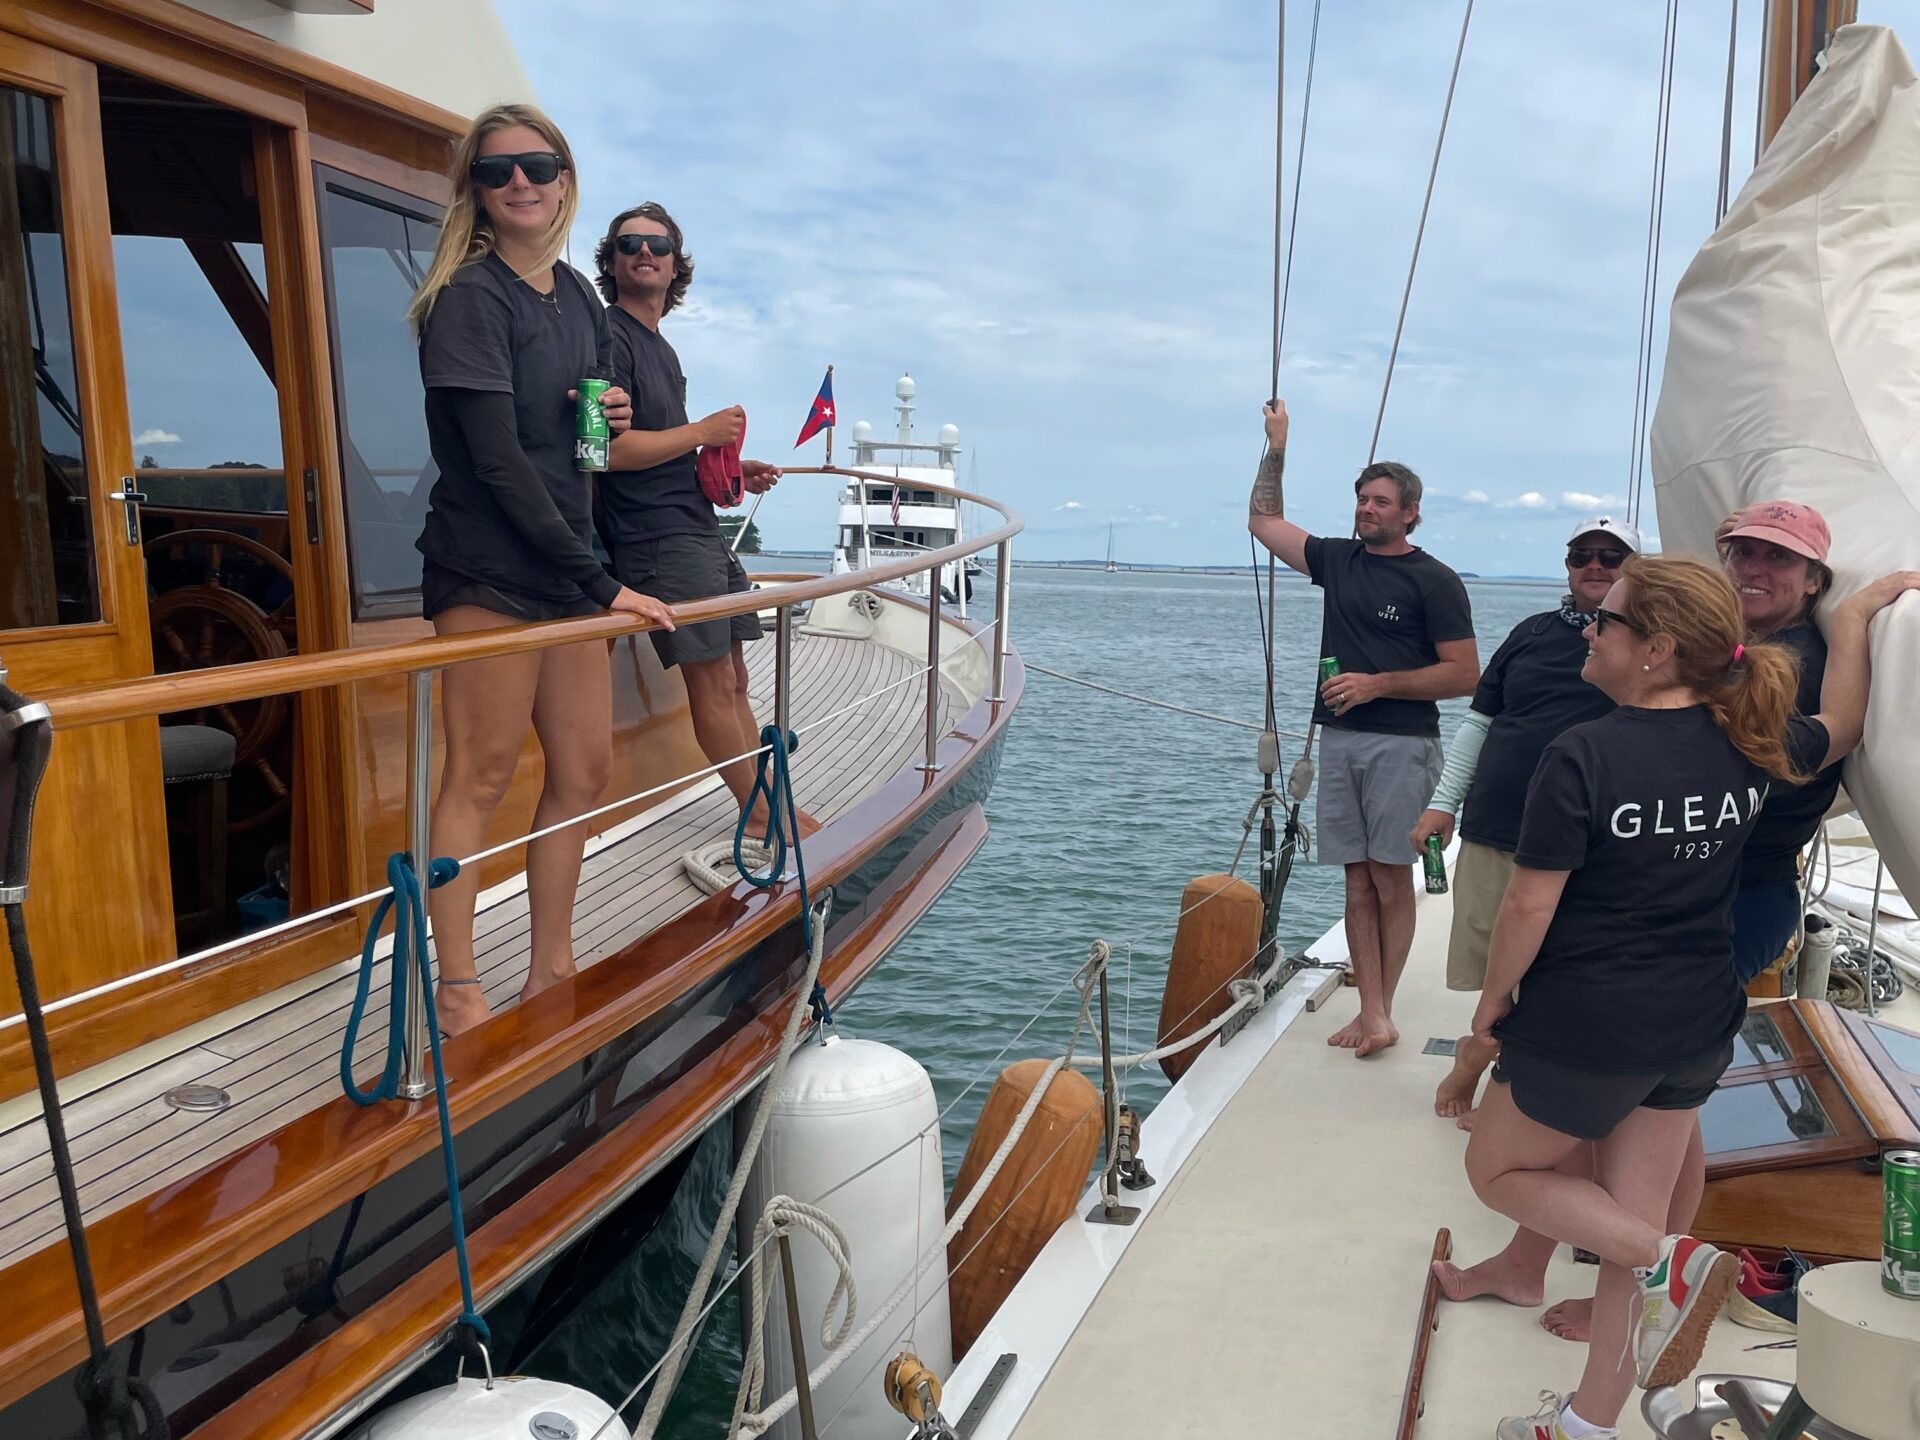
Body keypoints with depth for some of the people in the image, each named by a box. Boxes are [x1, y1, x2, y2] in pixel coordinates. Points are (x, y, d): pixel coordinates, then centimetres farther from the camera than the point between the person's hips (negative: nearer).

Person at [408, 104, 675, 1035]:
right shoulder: (470, 297, -9)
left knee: (584, 772, 10)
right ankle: (456, 991, 7)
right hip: (486, 569, -8)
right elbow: (497, 458, -16)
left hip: (567, 567, 8)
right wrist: (602, 584, -17)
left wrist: (609, 417, 1)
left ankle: (551, 969, 23)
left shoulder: (578, 297, 14)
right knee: (482, 776, -4)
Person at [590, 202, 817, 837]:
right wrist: (705, 431, -10)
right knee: (713, 682, -7)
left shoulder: (661, 349, 21)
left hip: (700, 530, 9)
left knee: (733, 679, 10)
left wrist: (730, 471, 11)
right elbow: (611, 448, -19)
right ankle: (760, 815, 3)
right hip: (657, 540, -9)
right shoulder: (610, 338, -8)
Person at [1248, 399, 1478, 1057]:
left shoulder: (1434, 580, -1)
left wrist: (1377, 684, -11)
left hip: (1401, 743, -5)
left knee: (1390, 876, -4)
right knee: (1359, 879, 2)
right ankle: (1372, 1013, 2)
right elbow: (1265, 521, 23)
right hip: (1340, 738, 5)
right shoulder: (1337, 560, 14)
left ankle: (1380, 1010, 4)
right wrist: (1277, 447, 17)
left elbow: (1464, 674, -5)